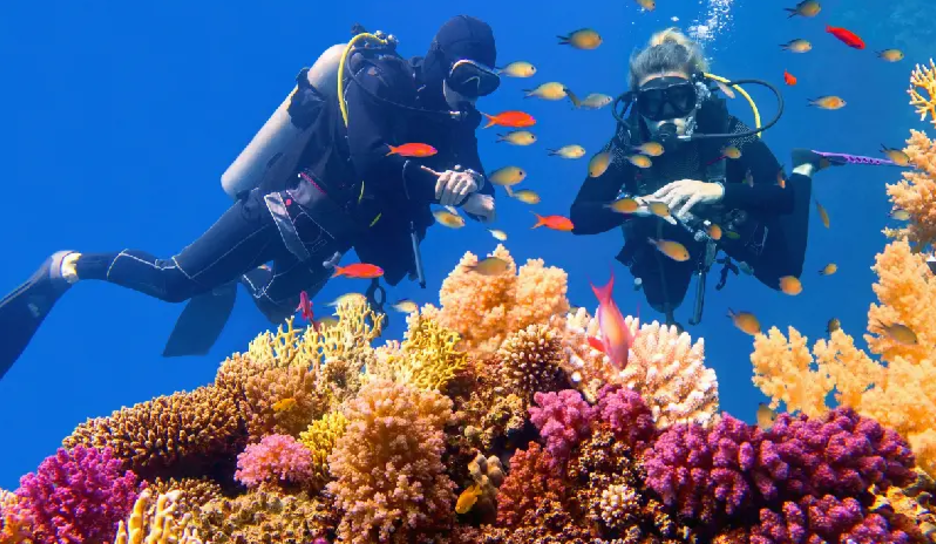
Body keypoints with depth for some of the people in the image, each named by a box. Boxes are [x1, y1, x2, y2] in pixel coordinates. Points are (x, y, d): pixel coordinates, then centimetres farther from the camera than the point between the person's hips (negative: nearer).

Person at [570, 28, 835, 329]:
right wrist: (634, 206, -55)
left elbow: (784, 197, -41)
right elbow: (579, 217, -37)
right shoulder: (628, 143, -34)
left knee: (783, 276, 22)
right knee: (663, 302, 20)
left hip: (734, 224, -1)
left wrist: (718, 191, -58)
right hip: (670, 234, 1)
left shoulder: (725, 130, -37)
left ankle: (803, 169, 38)